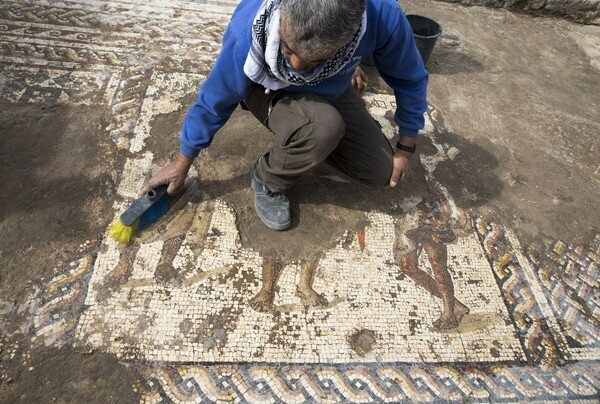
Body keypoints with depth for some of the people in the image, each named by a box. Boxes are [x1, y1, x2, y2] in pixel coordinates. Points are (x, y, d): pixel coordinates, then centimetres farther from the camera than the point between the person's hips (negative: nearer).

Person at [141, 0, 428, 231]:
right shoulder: (248, 31, -37)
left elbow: (409, 79, -14)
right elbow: (215, 101, -19)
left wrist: (405, 149, -5)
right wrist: (182, 164, -7)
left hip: (332, 93, 3)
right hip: (271, 93, -3)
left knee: (382, 173, -3)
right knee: (323, 126, -38)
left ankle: (306, 140, 18)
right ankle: (267, 180, -6)